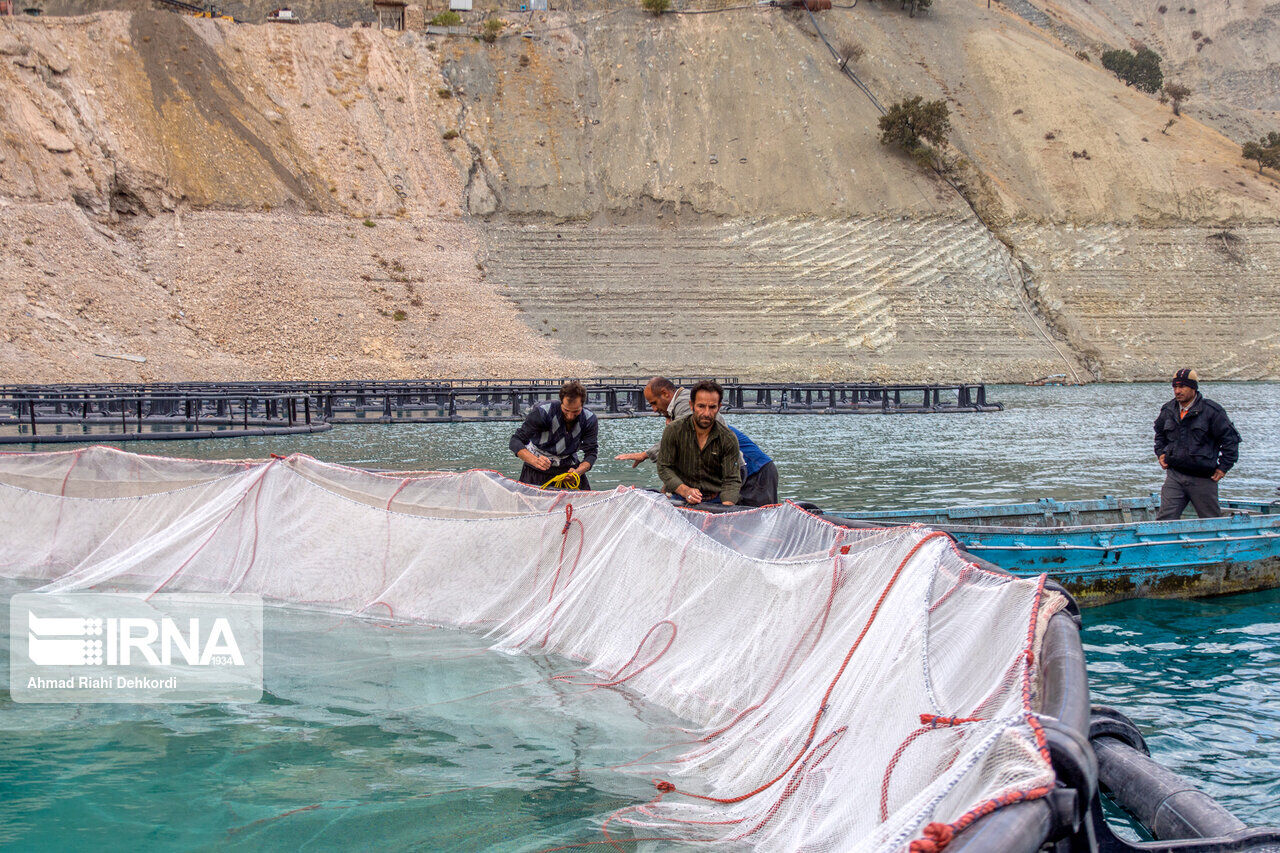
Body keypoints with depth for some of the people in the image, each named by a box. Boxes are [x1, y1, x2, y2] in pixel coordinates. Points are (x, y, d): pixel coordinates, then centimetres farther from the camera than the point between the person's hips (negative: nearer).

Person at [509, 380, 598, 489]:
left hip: (568, 467, 2)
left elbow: (591, 452, -10)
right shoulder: (543, 412, -24)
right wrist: (535, 461, -43)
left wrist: (577, 472, -32)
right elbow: (516, 441, -24)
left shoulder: (589, 419, -14)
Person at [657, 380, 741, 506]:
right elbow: (664, 468, 0)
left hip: (716, 500, 1)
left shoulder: (729, 439, -2)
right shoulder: (673, 430, -4)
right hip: (680, 499, -1)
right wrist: (685, 491, -16)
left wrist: (726, 507, -24)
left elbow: (732, 480, -4)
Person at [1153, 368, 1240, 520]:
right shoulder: (1168, 410, 7)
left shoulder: (1211, 410, -8)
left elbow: (1230, 438, -2)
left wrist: (1223, 466, -4)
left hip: (1203, 479, -3)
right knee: (1165, 518, -8)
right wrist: (1160, 453, 13)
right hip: (1174, 475, 3)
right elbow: (1160, 434, 29)